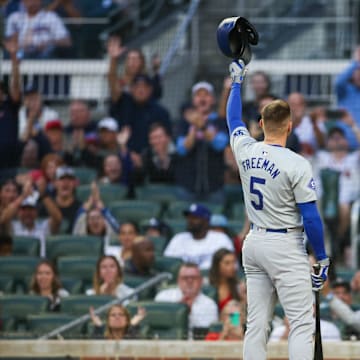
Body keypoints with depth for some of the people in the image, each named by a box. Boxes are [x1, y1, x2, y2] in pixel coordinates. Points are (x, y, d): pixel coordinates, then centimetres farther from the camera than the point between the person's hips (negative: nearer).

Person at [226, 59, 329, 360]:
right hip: (285, 247, -7)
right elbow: (310, 217, -13)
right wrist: (323, 259, -5)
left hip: (254, 242, 7)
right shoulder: (297, 164, -14)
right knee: (302, 324, -8)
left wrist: (237, 81, 36)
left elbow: (234, 119, 23)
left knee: (256, 324, 7)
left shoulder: (246, 151, 1)